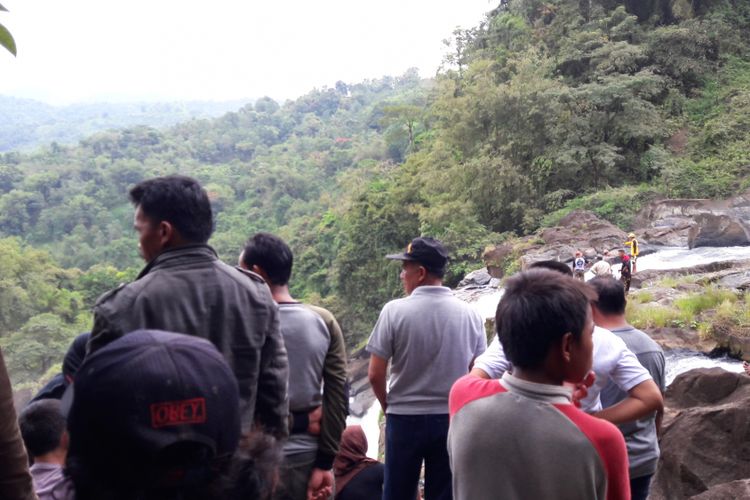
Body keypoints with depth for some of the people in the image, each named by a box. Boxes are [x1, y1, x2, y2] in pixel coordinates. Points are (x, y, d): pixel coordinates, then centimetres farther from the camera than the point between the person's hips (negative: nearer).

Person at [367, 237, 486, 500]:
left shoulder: (395, 310, -12)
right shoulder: (470, 314, -4)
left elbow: (375, 375, -9)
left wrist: (388, 407, 9)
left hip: (405, 419, -2)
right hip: (453, 419, 2)